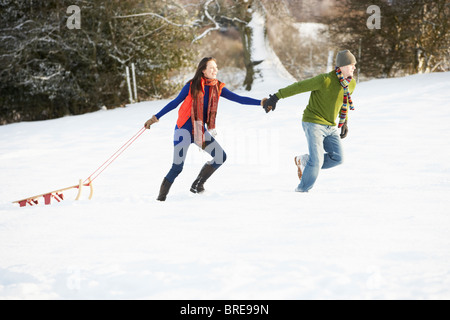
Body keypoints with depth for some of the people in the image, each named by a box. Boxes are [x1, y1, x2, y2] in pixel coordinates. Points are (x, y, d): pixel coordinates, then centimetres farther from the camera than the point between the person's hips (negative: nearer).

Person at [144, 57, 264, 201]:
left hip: (201, 130, 5)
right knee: (177, 167, -12)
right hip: (185, 129, -5)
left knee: (221, 157, -4)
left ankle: (198, 184, 11)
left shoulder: (217, 88, 3)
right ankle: (161, 196, 4)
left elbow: (238, 98, 0)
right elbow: (175, 103, -5)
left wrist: (261, 102, -7)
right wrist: (156, 117, -8)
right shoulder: (192, 86, -9)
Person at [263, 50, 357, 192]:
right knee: (317, 160, -14)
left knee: (337, 158, -4)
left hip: (330, 127, 7)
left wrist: (344, 121, 17)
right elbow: (299, 87, -18)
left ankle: (304, 161, 16)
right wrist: (276, 97, -18)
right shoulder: (325, 80, -22)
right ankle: (302, 190, 6)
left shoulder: (351, 84, 1)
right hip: (313, 123, -7)